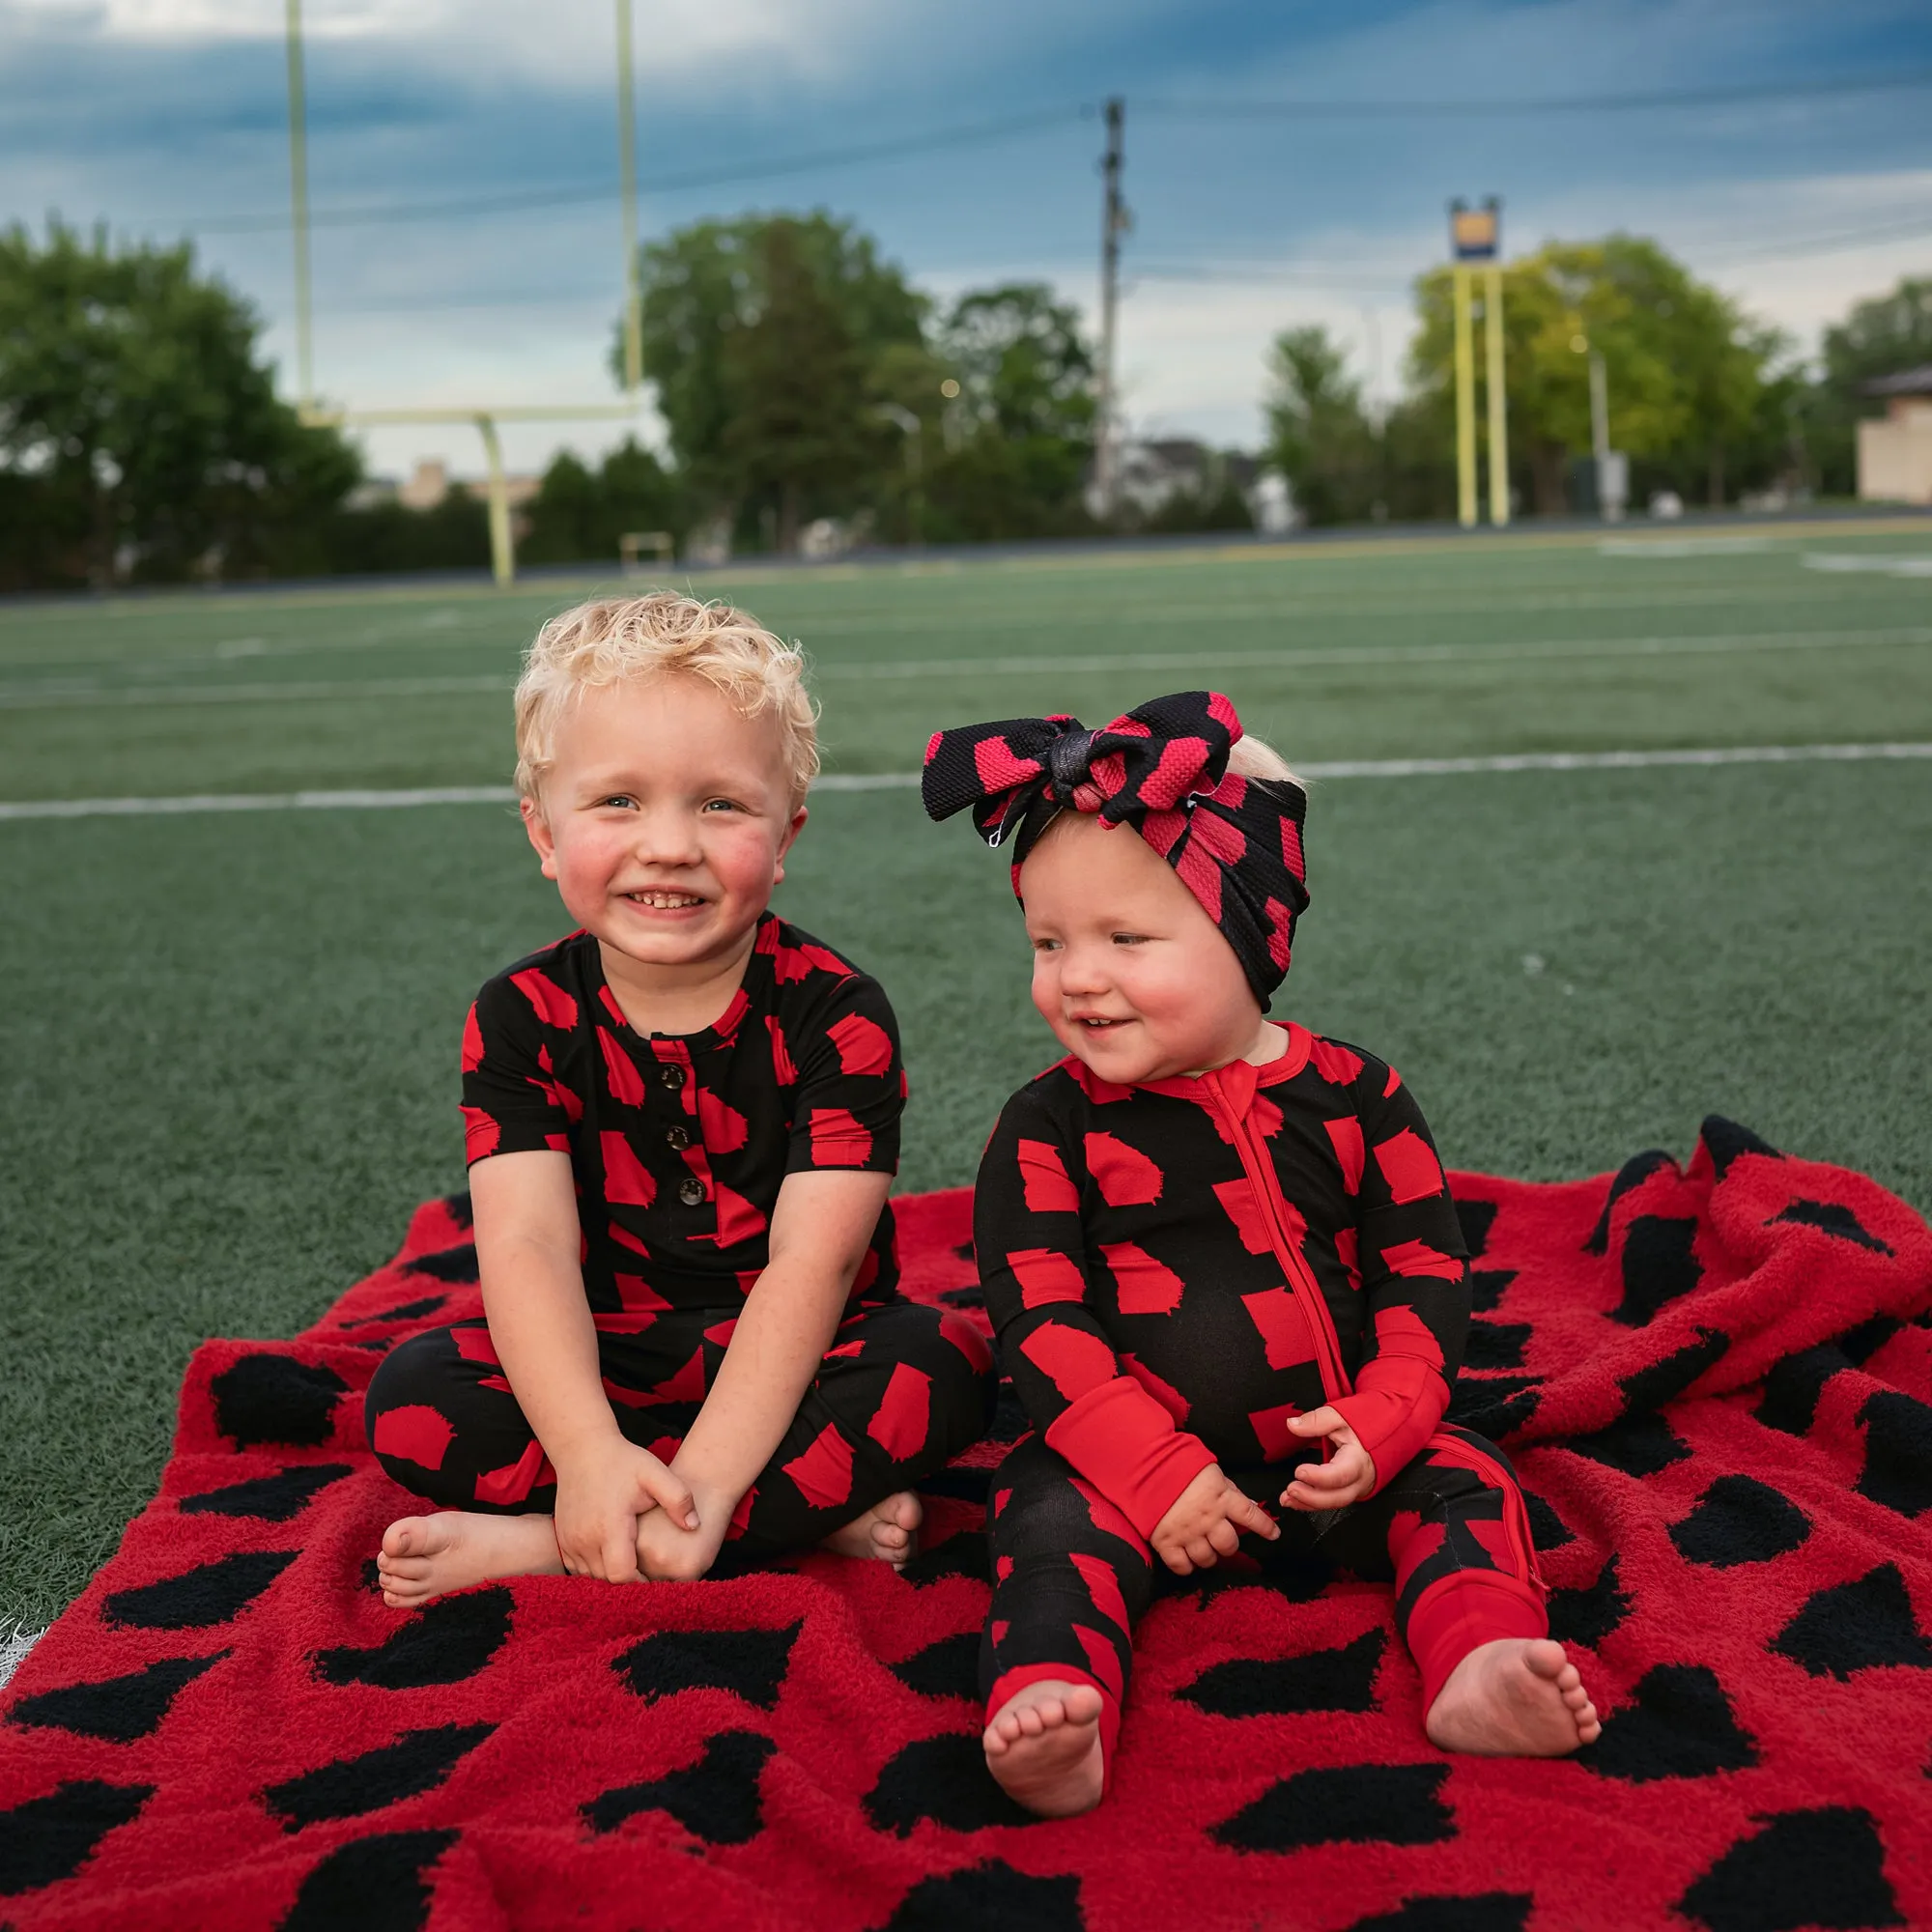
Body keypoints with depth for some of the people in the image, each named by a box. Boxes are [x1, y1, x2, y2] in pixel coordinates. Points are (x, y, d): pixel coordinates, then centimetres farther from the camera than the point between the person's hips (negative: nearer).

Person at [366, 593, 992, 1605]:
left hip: (791, 1368, -2)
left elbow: (811, 1265, -22)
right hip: (606, 1370, 2)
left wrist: (704, 1479, -33)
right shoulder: (523, 1019, -7)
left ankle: (536, 1543, -28)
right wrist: (590, 1454, -35)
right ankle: (809, 1514, -23)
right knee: (409, 1396, -22)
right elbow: (526, 1245, -19)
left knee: (939, 1366, -31)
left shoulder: (834, 1013, -14)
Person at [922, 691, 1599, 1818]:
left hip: (1332, 1457, 2)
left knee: (1460, 1481, -17)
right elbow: (1039, 1316, -10)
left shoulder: (1352, 1095, 0)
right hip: (1134, 1457, -2)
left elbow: (1427, 1271, 2)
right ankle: (1048, 1703, -47)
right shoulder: (1053, 1126, -4)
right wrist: (1153, 1472, -20)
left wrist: (1382, 1423, -15)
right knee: (1053, 1519, -27)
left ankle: (1481, 1662, -36)